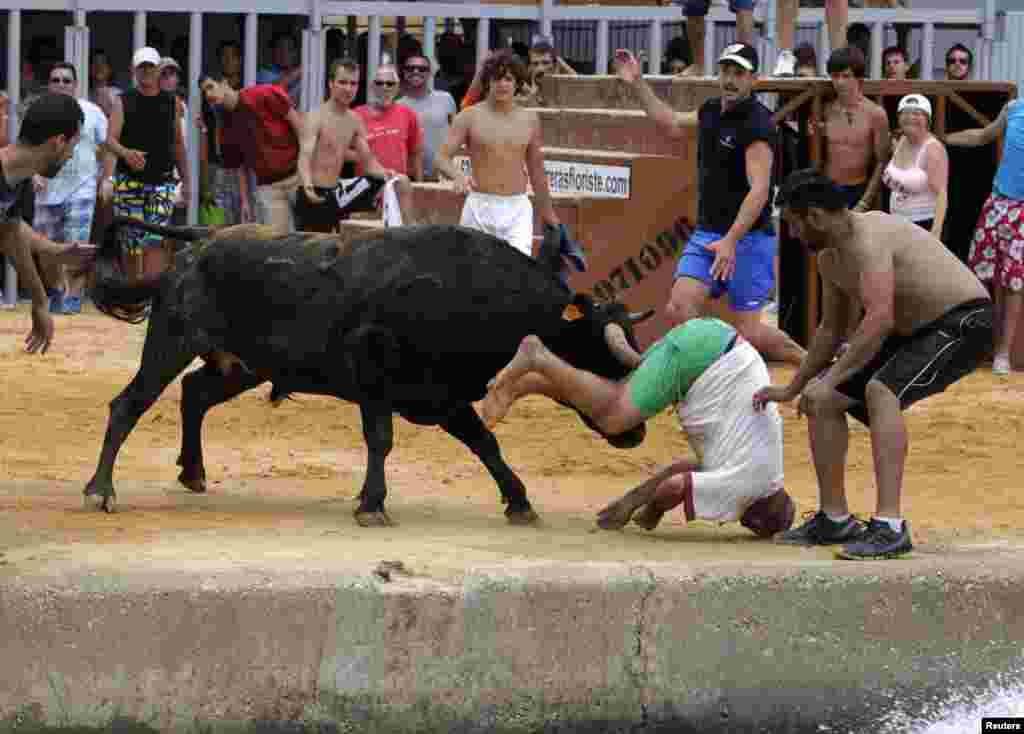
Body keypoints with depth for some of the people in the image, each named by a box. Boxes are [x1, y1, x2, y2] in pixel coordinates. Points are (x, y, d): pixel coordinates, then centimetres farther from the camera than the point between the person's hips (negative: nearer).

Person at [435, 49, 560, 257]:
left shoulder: (529, 119, 9)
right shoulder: (470, 117, 0)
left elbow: (536, 169, 20)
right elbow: (442, 157, -6)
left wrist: (547, 210, 26)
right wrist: (458, 175, -28)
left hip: (518, 209, 1)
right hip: (479, 207, -1)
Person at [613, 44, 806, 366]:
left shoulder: (758, 124, -15)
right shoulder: (711, 111, 9)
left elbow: (759, 189, -23)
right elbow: (672, 123, 30)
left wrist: (731, 241, -32)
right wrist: (637, 83, 28)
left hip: (747, 239, -7)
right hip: (706, 234, 7)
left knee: (745, 330, -4)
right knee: (679, 310, -10)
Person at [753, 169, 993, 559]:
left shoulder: (868, 237, -25)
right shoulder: (829, 259, 6)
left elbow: (880, 319, -37)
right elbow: (831, 330, 21)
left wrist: (831, 378, -34)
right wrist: (790, 390, 26)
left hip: (963, 322, -10)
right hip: (912, 332, 10)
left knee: (881, 390, -34)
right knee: (823, 403, 6)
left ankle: (889, 525, -36)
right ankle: (834, 519, 19)